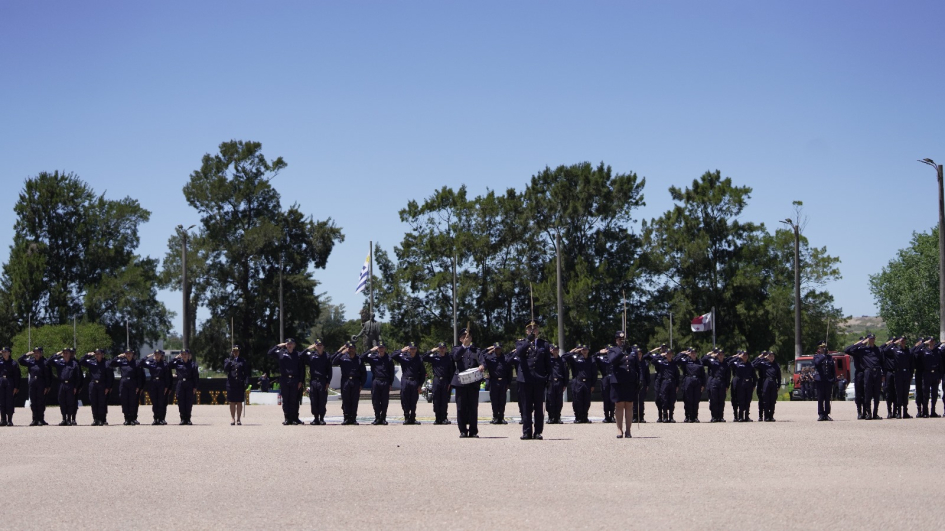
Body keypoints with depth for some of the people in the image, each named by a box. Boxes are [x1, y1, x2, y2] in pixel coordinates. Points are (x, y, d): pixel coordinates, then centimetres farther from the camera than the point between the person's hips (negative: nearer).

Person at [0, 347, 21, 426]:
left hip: (10, 383, -3)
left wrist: (16, 387, -5)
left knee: (9, 401, -3)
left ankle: (9, 420, 1)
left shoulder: (13, 363, 2)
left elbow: (17, 376, 1)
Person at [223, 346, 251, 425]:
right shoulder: (228, 360, 8)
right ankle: (232, 419, 8)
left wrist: (246, 382, -6)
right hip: (231, 384, 0)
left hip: (240, 385, 0)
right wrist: (230, 359, -17)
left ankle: (238, 419, 5)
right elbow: (225, 369, -10)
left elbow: (246, 372, 6)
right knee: (232, 402, 3)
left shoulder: (243, 361, 9)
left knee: (239, 402, 1)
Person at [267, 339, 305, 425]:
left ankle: (294, 418, 4)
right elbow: (270, 353, 6)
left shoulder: (298, 355, 7)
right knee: (285, 400, 1)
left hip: (295, 380, -1)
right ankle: (287, 419, 5)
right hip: (284, 380, 1)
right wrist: (278, 346, 4)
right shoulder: (281, 353, 9)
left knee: (294, 401, -1)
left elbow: (302, 369, 6)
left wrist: (300, 381, -1)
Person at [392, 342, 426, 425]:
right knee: (405, 401, 0)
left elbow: (423, 373, 7)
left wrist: (420, 385, 1)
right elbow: (393, 356, -7)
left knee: (413, 402, 2)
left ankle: (412, 418, 10)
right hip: (405, 381, 0)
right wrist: (402, 350, -16)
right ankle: (406, 417, 8)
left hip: (415, 383, 0)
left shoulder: (419, 360, 4)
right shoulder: (403, 357, 3)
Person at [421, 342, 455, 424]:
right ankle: (437, 418, 7)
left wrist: (450, 383, -2)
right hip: (437, 380, 1)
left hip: (445, 381, -1)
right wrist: (431, 351, -6)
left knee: (445, 401, 0)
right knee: (436, 400, 1)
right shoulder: (434, 357, 5)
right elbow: (424, 358, 1)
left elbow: (452, 371, 5)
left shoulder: (449, 359, 5)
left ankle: (444, 418, 6)